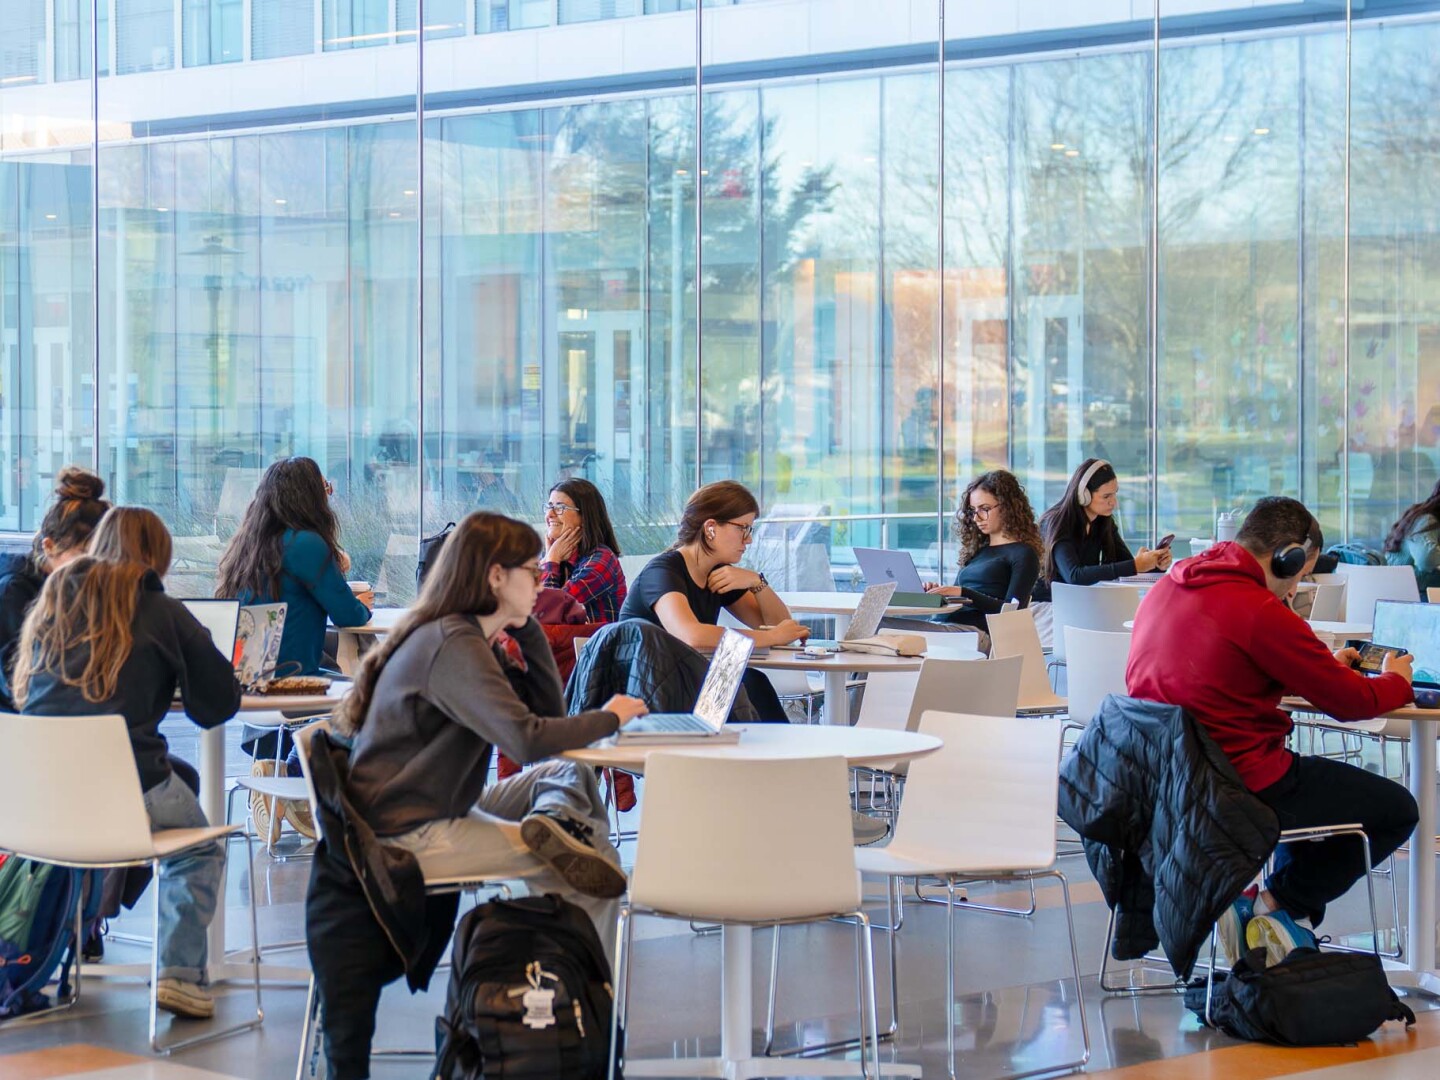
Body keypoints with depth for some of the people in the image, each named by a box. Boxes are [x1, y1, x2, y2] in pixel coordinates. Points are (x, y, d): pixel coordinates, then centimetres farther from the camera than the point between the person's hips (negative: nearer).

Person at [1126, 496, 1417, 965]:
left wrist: (1325, 666, 20)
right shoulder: (1261, 613, -19)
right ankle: (1283, 905, 9)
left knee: (1311, 779, 32)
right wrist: (1397, 681, 12)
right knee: (1397, 810, 6)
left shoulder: (1168, 589, 7)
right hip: (1242, 783, -9)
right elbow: (1351, 702, -9)